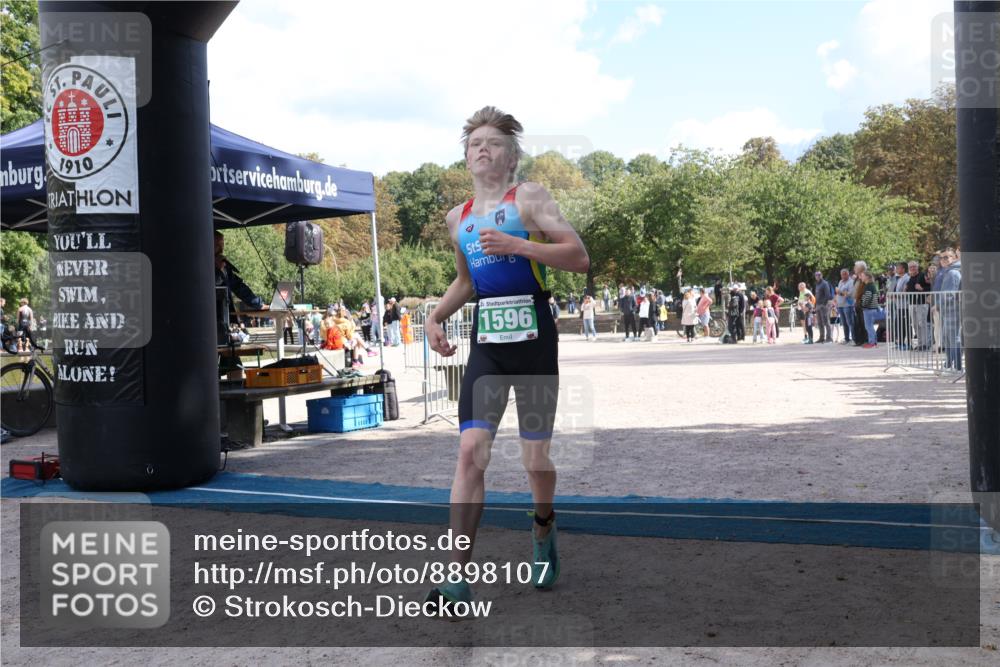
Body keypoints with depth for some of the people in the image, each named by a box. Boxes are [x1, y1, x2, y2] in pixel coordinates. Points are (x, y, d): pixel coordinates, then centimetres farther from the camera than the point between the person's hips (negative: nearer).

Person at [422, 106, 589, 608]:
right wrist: (436, 315, 14)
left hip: (533, 339, -3)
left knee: (535, 460, 4)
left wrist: (516, 244, -21)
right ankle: (458, 578, -8)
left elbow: (579, 258, -11)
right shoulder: (457, 218, 14)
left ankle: (543, 531, 37)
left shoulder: (528, 198, -2)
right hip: (485, 343, 4)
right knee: (470, 451, -10)